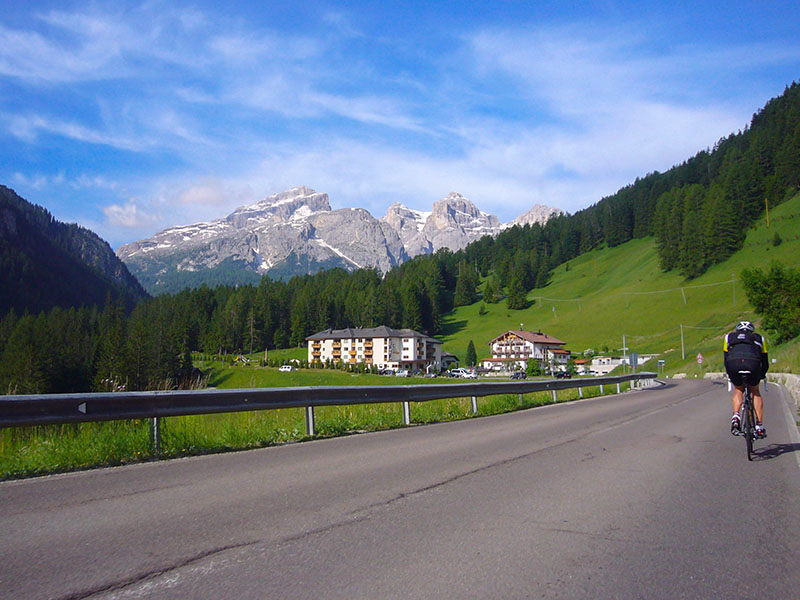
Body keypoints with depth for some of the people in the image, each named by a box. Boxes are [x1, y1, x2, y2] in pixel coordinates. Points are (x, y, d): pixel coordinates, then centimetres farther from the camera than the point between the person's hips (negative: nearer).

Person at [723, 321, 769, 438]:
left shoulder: (729, 336, 32)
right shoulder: (759, 337, 33)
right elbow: (765, 363, 34)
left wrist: (730, 375, 45)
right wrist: (761, 375, 51)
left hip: (733, 364, 0)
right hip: (752, 364, 0)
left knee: (738, 390, 26)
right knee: (755, 392, 24)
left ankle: (736, 415, 2)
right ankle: (759, 426, 18)